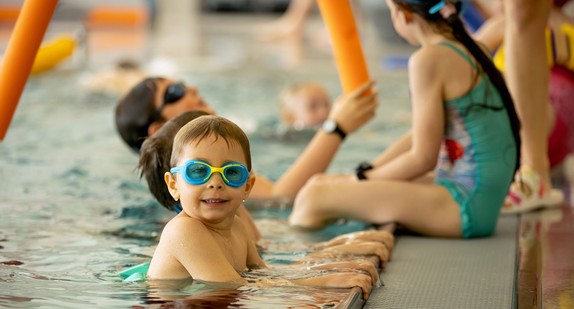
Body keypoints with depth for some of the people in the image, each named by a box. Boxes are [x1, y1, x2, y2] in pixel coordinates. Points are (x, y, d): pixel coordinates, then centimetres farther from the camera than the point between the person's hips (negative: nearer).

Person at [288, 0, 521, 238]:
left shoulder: (429, 59, -16)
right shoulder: (465, 50, 13)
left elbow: (423, 158, -15)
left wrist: (360, 180, -2)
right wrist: (357, 176, 16)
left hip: (466, 206, -10)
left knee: (314, 197, -16)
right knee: (322, 183, 15)